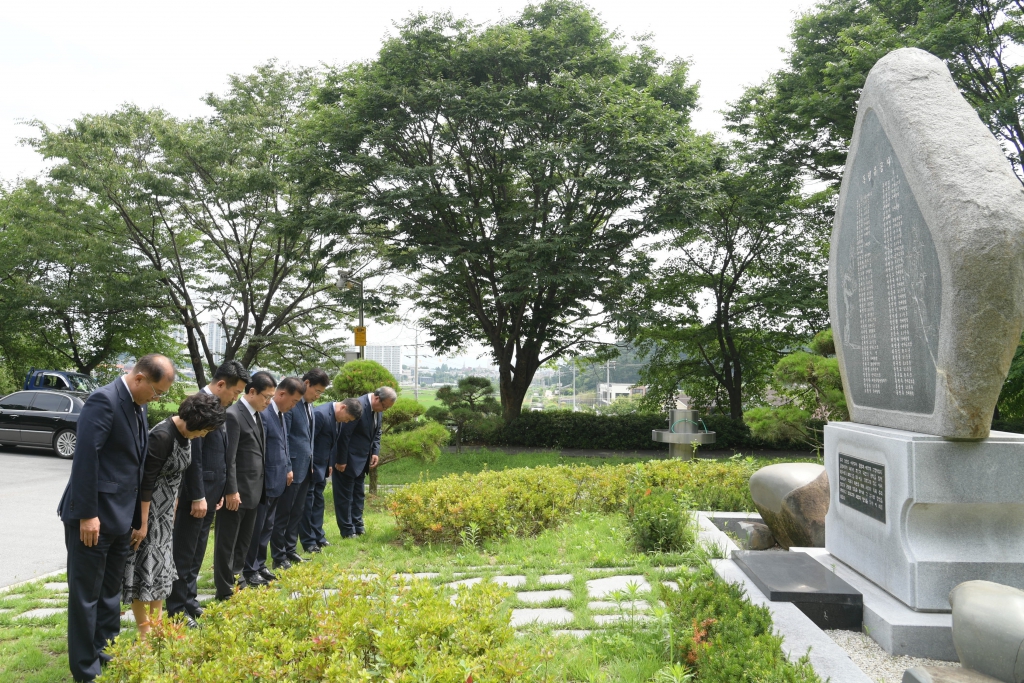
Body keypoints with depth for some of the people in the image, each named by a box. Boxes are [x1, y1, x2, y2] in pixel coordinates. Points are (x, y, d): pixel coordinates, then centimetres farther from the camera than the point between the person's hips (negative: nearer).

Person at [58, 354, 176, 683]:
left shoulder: (138, 406, 9)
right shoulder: (104, 400, -18)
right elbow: (85, 456, -23)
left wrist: (137, 515, 13)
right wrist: (87, 514, -22)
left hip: (120, 516, 9)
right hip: (93, 516, -8)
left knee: (110, 593, 18)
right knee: (86, 595, 5)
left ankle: (107, 657, 30)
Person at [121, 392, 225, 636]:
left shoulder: (185, 434, -1)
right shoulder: (162, 436, -26)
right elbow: (146, 481, -24)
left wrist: (174, 508, 15)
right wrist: (142, 524, -20)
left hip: (165, 511, 9)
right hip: (147, 507, -9)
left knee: (162, 564, 15)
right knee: (143, 565, 0)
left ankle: (156, 624, 26)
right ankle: (144, 631, 11)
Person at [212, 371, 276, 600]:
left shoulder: (257, 415, 11)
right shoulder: (233, 415, -16)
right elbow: (228, 458, -18)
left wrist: (261, 486, 13)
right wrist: (231, 491, -19)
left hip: (253, 491, 9)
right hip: (236, 492, -9)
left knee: (244, 542, 17)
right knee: (227, 543, 4)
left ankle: (235, 581, 28)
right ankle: (224, 590, 13)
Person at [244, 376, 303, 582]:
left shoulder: (281, 413, 9)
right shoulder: (263, 413, -21)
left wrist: (288, 468, 11)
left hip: (277, 482, 9)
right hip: (264, 483, -9)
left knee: (267, 528, 18)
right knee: (256, 529, 4)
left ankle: (260, 565, 29)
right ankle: (250, 570, 16)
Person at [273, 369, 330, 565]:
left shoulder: (309, 404, 10)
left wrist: (311, 462, 13)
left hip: (305, 467, 8)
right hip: (293, 467, -8)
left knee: (297, 512, 16)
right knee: (283, 513, 4)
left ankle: (291, 551, 26)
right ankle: (278, 557, 13)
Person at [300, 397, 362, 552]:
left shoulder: (338, 417, 2)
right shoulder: (320, 414, -25)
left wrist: (330, 463, 11)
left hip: (321, 467, 9)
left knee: (318, 500, 16)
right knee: (307, 503, 1)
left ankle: (318, 536, 25)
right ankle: (308, 542, 9)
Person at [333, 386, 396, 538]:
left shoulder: (377, 409, 2)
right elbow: (344, 434, -23)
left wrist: (376, 452, 1)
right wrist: (341, 461, -19)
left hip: (361, 461, 9)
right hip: (347, 461, -9)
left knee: (358, 495, 16)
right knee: (345, 496, 1)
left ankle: (358, 528, 25)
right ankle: (347, 531, 9)